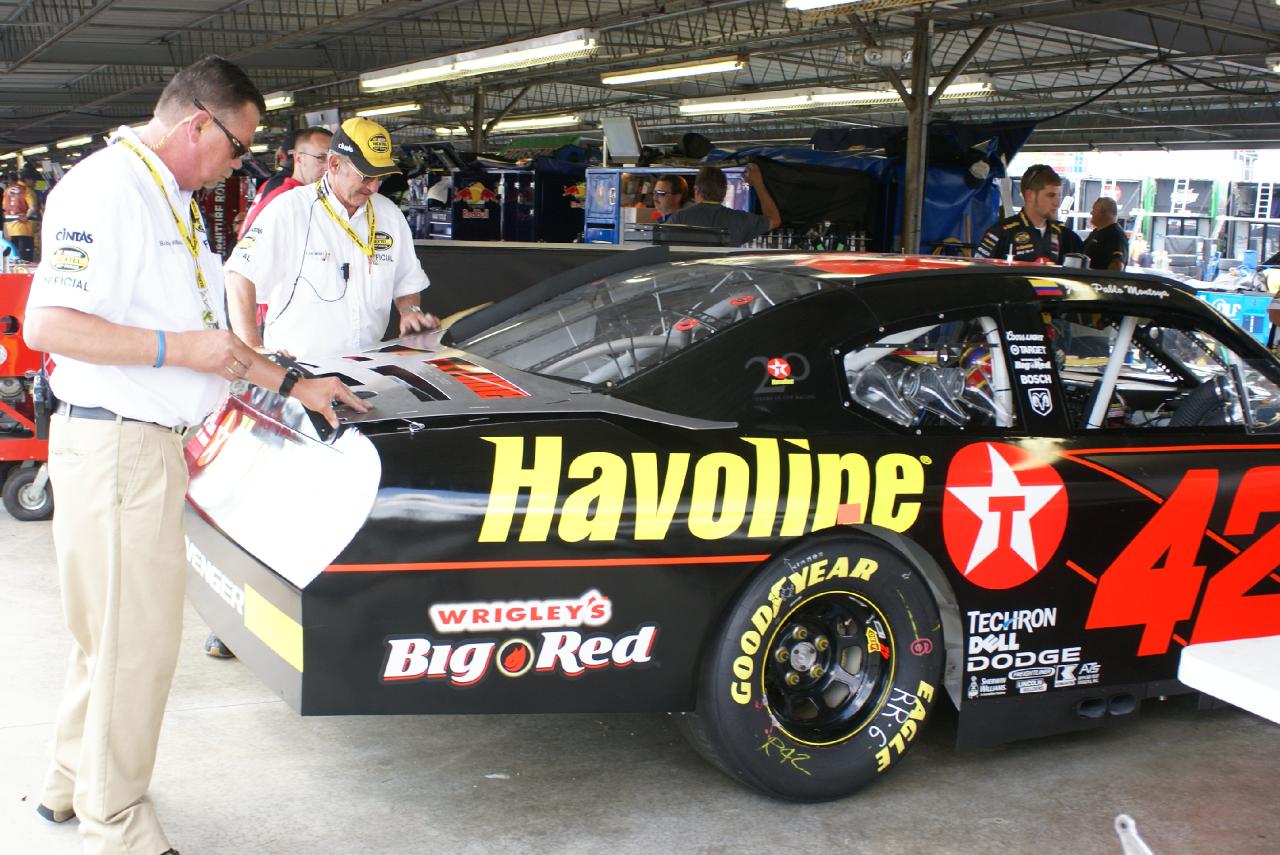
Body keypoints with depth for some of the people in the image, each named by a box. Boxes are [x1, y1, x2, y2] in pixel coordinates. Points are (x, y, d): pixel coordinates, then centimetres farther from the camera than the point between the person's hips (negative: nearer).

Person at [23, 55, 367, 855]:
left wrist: (293, 384, 21)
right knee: (136, 638, -2)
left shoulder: (175, 203, 17)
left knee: (116, 628, 20)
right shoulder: (104, 188, -15)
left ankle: (74, 784, 35)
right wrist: (179, 349, -20)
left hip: (153, 444, 10)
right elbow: (47, 325, -23)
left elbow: (209, 333, 23)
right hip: (114, 447, -10)